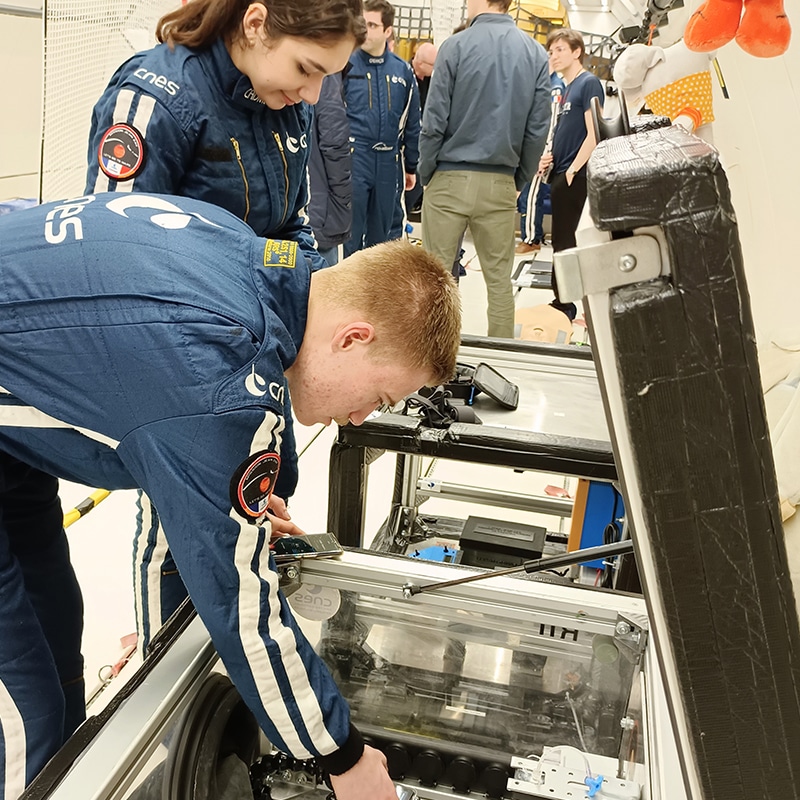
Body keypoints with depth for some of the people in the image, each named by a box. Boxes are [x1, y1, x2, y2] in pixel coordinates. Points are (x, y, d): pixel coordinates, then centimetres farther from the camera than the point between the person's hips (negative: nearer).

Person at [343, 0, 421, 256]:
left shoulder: (403, 70, 6)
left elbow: (412, 122, 11)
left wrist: (411, 167, 12)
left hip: (388, 162, 3)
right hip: (353, 159, -3)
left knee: (380, 232, 13)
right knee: (354, 231, 1)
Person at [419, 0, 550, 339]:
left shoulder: (456, 46, -6)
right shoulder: (536, 54, 4)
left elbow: (434, 120, -8)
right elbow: (537, 129, 3)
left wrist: (426, 173, 3)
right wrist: (520, 181, 12)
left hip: (450, 179, -3)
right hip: (501, 184, 3)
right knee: (499, 279, 10)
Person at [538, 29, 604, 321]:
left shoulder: (588, 83, -7)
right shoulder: (564, 88, 17)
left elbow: (593, 134, -14)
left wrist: (573, 169, -15)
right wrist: (547, 157, 6)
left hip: (573, 176, -8)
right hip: (559, 174, 8)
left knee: (564, 243, -5)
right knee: (562, 242, 12)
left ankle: (563, 306, 2)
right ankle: (563, 304, 19)